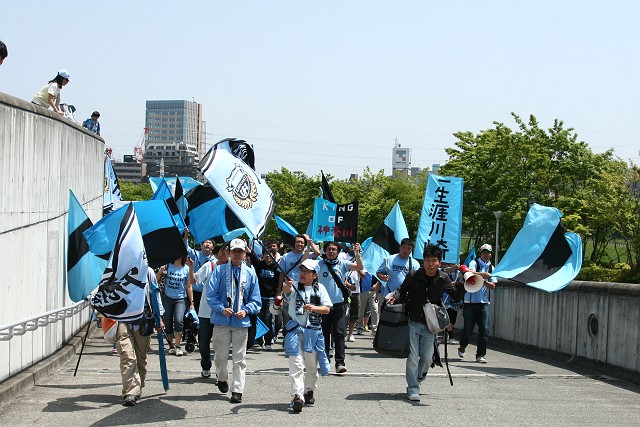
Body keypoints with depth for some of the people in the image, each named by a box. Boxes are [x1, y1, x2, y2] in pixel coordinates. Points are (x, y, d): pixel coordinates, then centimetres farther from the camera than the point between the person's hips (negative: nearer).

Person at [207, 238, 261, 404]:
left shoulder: (250, 273, 6)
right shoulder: (220, 270, 2)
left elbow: (255, 299, 8)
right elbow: (211, 294, -2)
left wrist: (246, 310, -10)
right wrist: (221, 309, -15)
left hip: (241, 321, 1)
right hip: (222, 321, -1)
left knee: (239, 358, 2)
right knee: (221, 355, 9)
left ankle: (237, 391, 4)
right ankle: (222, 379, 36)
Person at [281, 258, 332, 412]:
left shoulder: (319, 288, 6)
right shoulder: (295, 286, 0)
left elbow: (327, 309, 1)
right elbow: (286, 291, -23)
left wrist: (313, 308, -17)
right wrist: (287, 286, -46)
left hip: (314, 331, 3)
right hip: (296, 329, -3)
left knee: (312, 365, 14)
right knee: (296, 364, -12)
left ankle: (309, 391, 34)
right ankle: (297, 396, -18)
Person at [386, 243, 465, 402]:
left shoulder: (443, 279, -2)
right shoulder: (414, 276, -7)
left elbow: (456, 296, 7)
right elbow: (402, 290, 6)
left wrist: (463, 283, -11)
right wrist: (395, 297, -15)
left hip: (430, 325, 2)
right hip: (413, 323, -2)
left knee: (427, 358, 3)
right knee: (413, 357, -4)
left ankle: (417, 380, 31)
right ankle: (413, 389, 5)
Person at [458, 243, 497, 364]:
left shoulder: (491, 268, 13)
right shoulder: (474, 263, 1)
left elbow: (493, 286, 5)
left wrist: (483, 281, -12)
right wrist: (484, 274, -36)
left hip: (484, 303, 3)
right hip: (470, 301, -3)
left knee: (484, 330, -5)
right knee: (468, 328, 1)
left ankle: (480, 355, 3)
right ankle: (462, 347, 29)